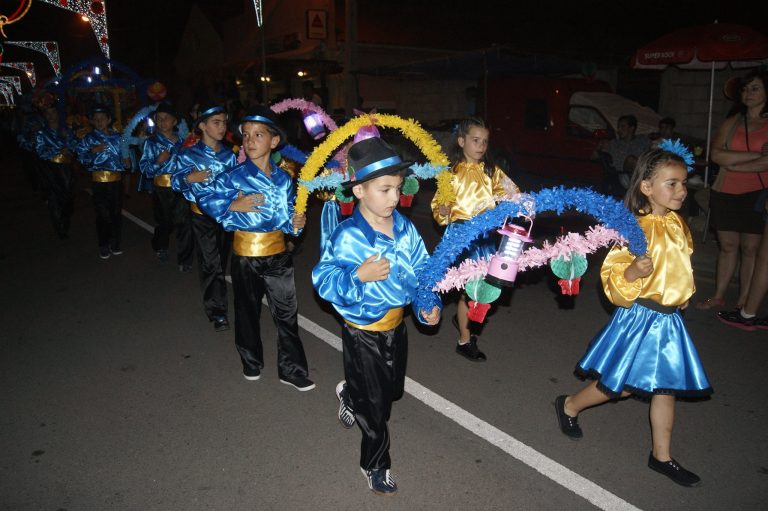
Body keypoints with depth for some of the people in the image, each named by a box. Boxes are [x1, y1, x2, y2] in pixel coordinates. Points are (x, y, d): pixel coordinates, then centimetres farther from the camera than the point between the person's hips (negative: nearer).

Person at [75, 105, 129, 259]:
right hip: (100, 181, -2)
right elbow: (82, 158, -4)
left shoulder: (118, 137, 7)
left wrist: (126, 161, -3)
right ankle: (104, 246, 12)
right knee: (103, 214, 0)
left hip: (117, 179, 2)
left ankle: (115, 243, 21)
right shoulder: (88, 139, 2)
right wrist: (93, 151, -19)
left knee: (117, 212, 7)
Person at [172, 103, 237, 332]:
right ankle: (217, 312, -3)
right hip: (202, 216, -4)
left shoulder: (230, 155, 5)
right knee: (210, 263, -7)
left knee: (221, 260, 16)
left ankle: (213, 297, 37)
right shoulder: (189, 155, -6)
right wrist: (189, 178, -23)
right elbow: (175, 182, -4)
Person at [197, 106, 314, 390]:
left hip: (278, 253, 3)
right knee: (248, 311, 13)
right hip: (246, 254, -2)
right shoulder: (235, 176, -9)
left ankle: (291, 369, 17)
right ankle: (251, 364, 34)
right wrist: (234, 205, -17)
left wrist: (295, 225, -12)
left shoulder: (283, 178, 0)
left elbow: (287, 216, 8)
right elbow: (205, 200, -5)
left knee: (287, 313, 5)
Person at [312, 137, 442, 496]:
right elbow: (323, 279, -23)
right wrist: (358, 276, -37)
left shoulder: (405, 229, -7)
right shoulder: (347, 237, -23)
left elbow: (421, 270, 1)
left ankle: (349, 394, 58)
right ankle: (375, 466, 35)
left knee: (392, 390, 27)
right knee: (376, 408, 9)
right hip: (363, 334, -6)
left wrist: (429, 304, -12)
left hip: (397, 326, 6)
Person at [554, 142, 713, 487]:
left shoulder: (677, 222, 5)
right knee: (619, 385, 5)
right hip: (640, 318, -7)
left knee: (665, 388, 15)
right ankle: (569, 406, 32)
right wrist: (632, 272, -40)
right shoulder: (637, 229, -20)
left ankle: (661, 456, 30)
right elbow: (612, 276, -22)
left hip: (670, 319, 8)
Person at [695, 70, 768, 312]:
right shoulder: (731, 123, 10)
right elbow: (717, 155, -6)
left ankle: (744, 304, 9)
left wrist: (734, 164, -10)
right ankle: (718, 297, 17)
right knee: (727, 246, 9)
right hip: (725, 193, 3)